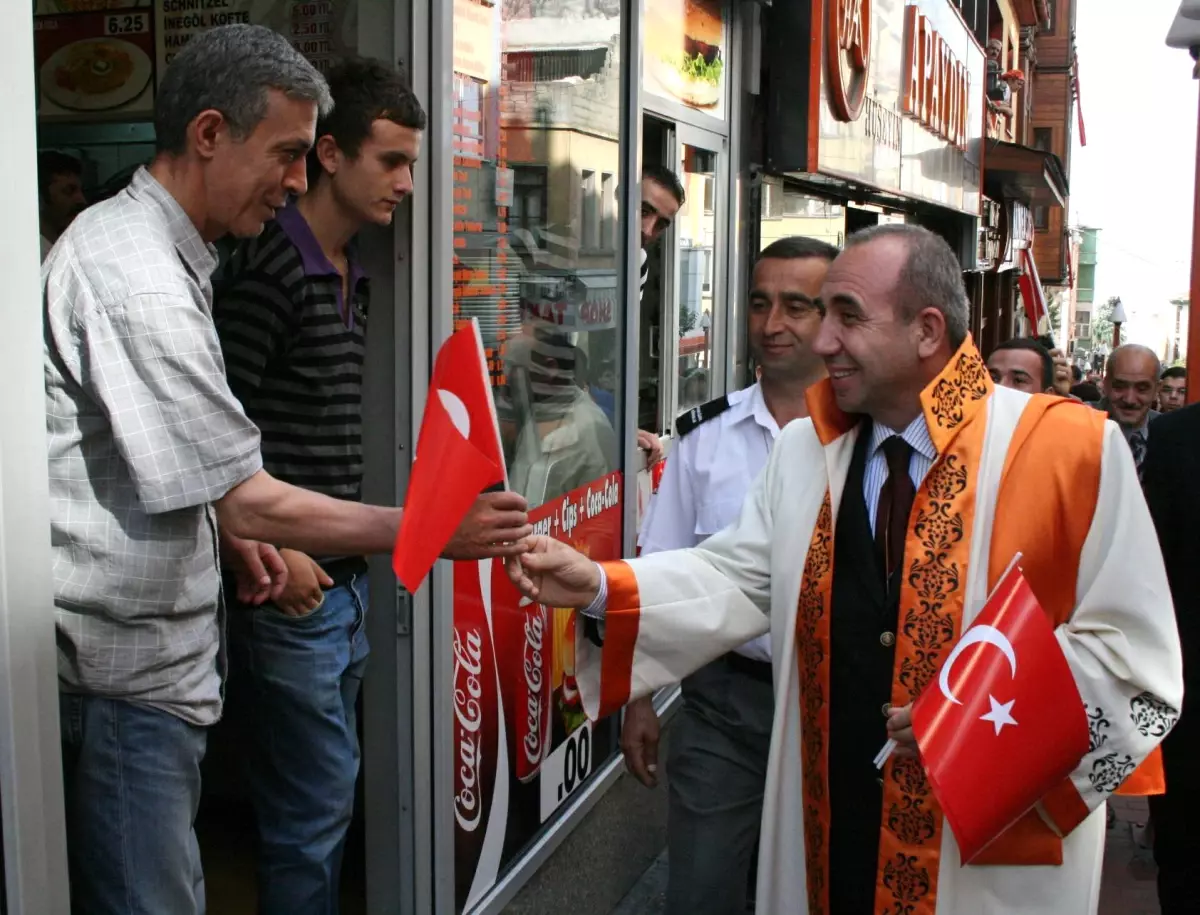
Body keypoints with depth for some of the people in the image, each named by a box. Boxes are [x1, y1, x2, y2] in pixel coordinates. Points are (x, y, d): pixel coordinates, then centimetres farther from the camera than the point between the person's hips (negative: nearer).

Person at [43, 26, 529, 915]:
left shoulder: (132, 241, 12)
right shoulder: (140, 283, -22)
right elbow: (251, 504, -21)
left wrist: (231, 532, 12)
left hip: (151, 657, 10)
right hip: (124, 674, -10)